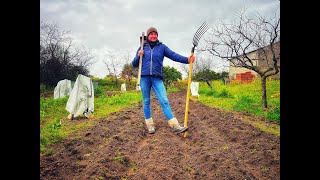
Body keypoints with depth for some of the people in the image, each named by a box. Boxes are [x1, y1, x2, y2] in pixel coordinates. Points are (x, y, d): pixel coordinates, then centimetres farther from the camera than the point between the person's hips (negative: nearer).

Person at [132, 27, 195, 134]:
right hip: (144, 78, 1)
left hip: (157, 78, -1)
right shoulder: (142, 48, 13)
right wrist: (138, 56, -5)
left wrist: (187, 60, -18)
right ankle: (149, 124, 17)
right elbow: (134, 65, 14)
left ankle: (174, 125, -11)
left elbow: (173, 55, -3)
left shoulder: (161, 47, 11)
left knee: (164, 101, -10)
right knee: (146, 102, 5)